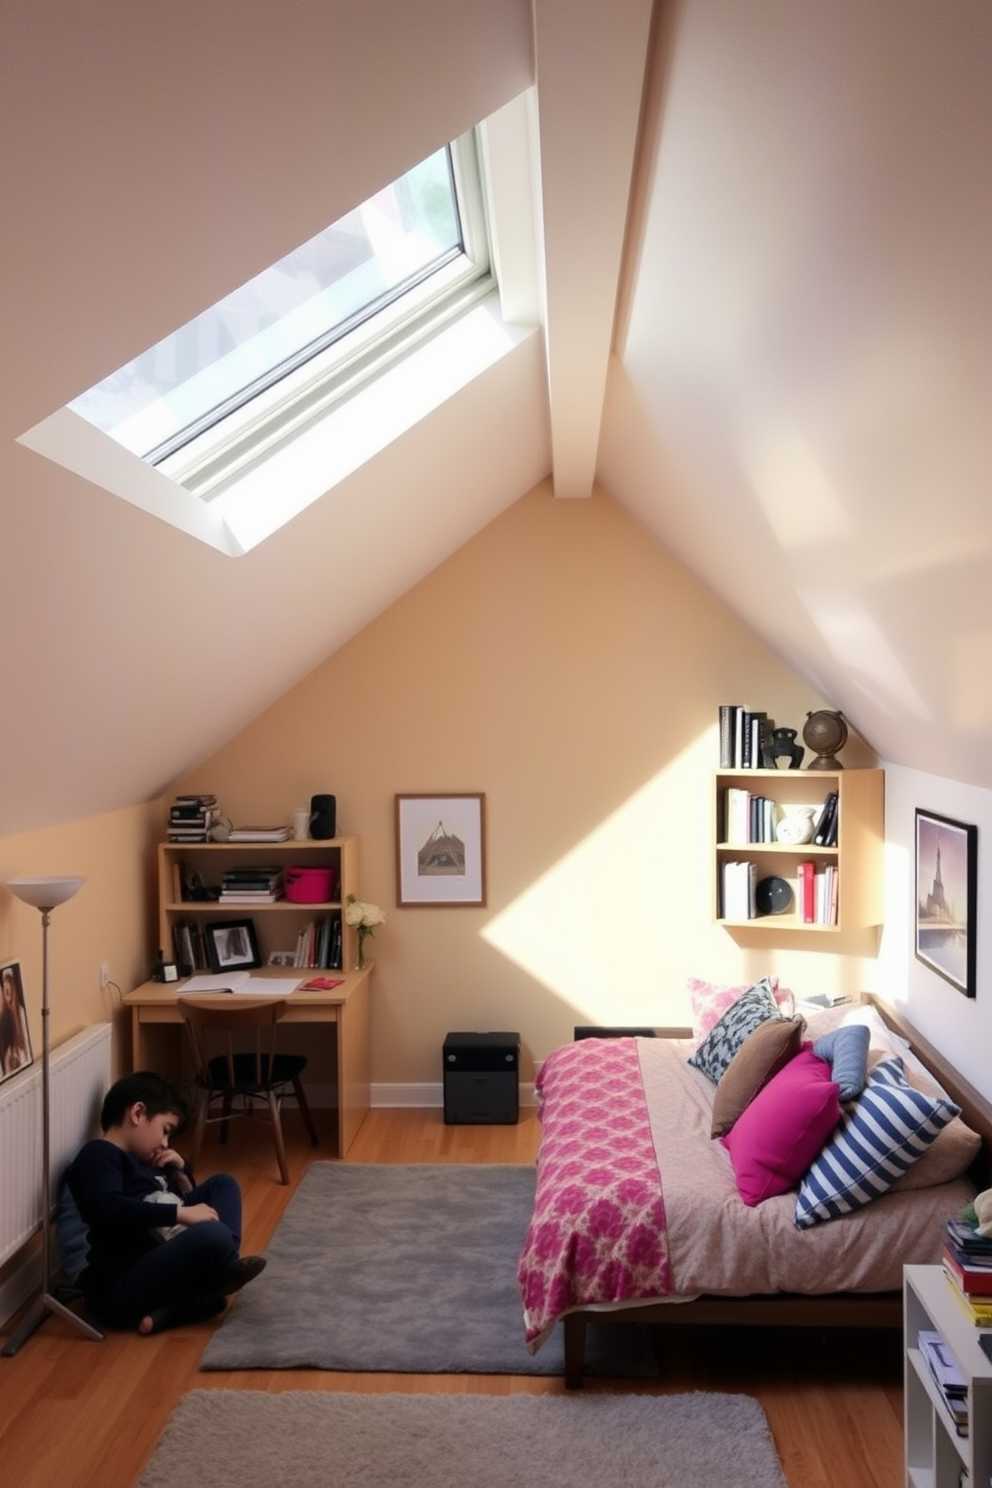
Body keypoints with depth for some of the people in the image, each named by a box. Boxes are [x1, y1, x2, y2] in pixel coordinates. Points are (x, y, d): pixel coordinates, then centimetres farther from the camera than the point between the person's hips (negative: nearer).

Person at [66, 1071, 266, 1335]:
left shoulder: (141, 1161, 24)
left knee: (222, 1184, 14)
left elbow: (187, 1198, 33)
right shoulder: (98, 1154, -4)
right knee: (214, 1234, -34)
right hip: (120, 1290, -10)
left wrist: (180, 1172, 14)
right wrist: (180, 1213, -24)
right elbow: (107, 1208, -25)